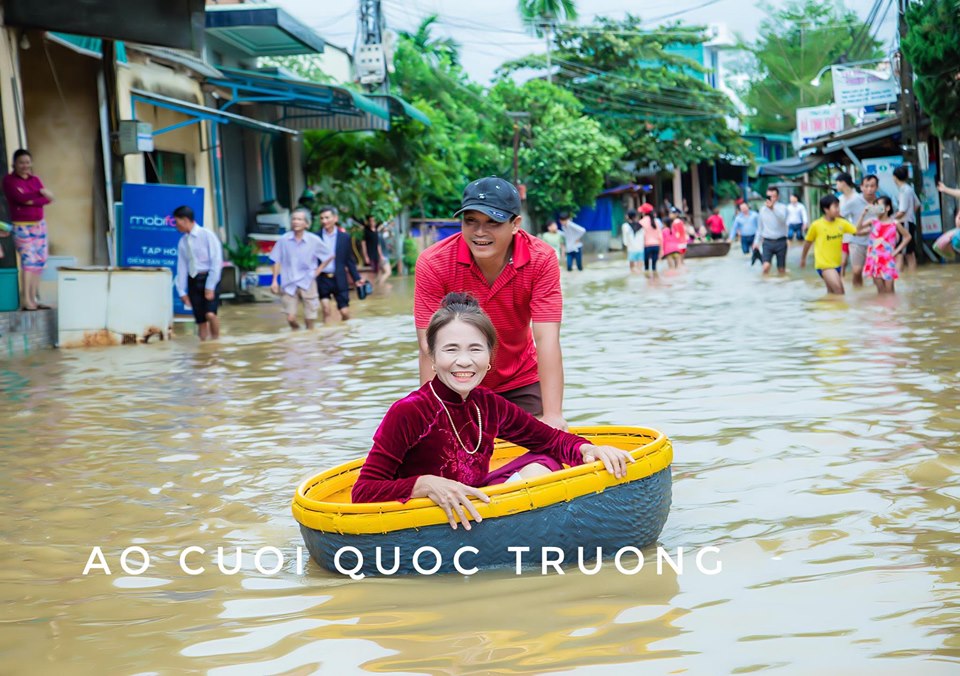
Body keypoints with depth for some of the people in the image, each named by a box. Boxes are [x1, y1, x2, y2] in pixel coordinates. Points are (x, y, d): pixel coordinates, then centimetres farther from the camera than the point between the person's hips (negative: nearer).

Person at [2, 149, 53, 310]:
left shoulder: (35, 179, 10)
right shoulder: (9, 180, -4)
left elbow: (48, 199, -2)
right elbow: (20, 197, -19)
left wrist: (32, 201, -17)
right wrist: (40, 193, -11)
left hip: (39, 225, 6)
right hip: (21, 226, -6)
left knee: (39, 262, 4)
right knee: (28, 259, -15)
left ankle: (34, 299, 10)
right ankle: (26, 300, -16)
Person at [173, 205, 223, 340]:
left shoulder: (207, 235, -7)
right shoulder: (182, 242, 9)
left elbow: (216, 261, -11)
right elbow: (181, 267, 11)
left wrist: (210, 287, -15)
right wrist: (182, 291, 5)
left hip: (209, 278, -5)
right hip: (193, 281, 5)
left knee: (210, 314, -22)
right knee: (200, 319, 2)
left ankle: (216, 341, -5)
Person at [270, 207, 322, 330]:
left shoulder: (314, 240, -8)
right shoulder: (284, 240, -6)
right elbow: (277, 261, 4)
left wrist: (317, 272, 0)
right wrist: (275, 281, 1)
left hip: (308, 284, 0)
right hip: (289, 284, 0)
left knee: (310, 319, 6)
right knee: (291, 318, -3)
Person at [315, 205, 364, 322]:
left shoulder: (344, 237, 4)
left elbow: (349, 260, 8)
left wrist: (356, 278, 5)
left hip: (339, 279, 1)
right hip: (322, 279, -1)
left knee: (345, 312, 3)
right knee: (326, 310, -9)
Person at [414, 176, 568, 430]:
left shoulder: (541, 259, -20)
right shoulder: (433, 263, -22)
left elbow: (547, 339, -27)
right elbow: (430, 347, -26)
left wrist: (553, 416, -36)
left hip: (520, 381, 1)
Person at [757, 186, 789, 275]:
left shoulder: (782, 208, -4)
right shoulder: (763, 209, 8)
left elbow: (782, 219, -27)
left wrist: (773, 207, -39)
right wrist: (757, 241, 18)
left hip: (780, 242, -2)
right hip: (767, 242, 2)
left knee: (781, 269, 6)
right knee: (766, 266, -17)